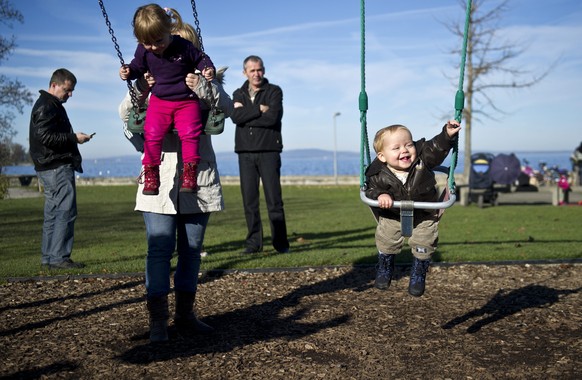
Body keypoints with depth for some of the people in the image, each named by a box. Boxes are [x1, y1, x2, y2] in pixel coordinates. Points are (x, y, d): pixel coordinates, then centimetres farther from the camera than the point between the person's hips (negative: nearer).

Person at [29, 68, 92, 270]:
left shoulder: (52, 106, 22)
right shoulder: (46, 106, -10)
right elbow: (45, 136, -19)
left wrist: (73, 138, 11)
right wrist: (74, 137, -15)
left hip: (50, 168, 11)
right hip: (58, 168, -11)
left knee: (53, 214, 11)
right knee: (66, 212, -10)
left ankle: (48, 258, 15)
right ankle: (58, 258, -9)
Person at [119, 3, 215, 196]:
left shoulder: (183, 46, -11)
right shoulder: (143, 51, -3)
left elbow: (200, 58, 2)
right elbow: (138, 66, 12)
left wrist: (208, 69, -17)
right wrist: (128, 72, -8)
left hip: (186, 101, -2)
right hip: (159, 100, 2)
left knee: (190, 133, -18)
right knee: (152, 134, -14)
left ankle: (190, 173, -8)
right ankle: (151, 175, -6)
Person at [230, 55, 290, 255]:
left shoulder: (274, 91, 6)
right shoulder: (238, 94, 16)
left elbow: (273, 117, -11)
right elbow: (235, 116, -4)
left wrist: (247, 117, -6)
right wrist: (259, 110, -10)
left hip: (269, 150, -3)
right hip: (246, 152, 3)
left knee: (274, 198, -5)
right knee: (249, 199, 2)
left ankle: (280, 242, 2)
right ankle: (254, 242, 9)